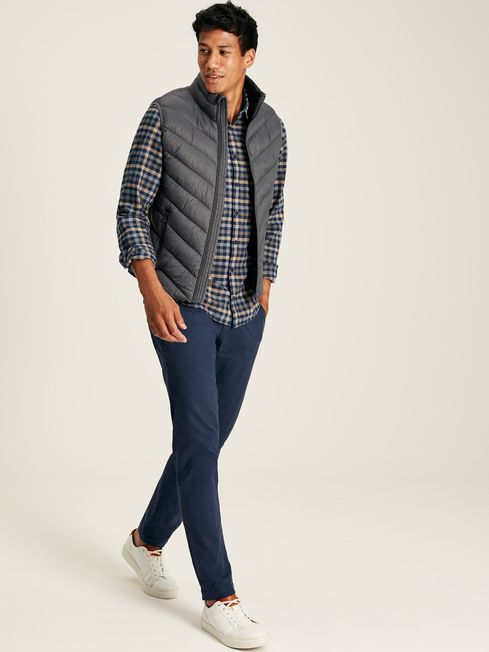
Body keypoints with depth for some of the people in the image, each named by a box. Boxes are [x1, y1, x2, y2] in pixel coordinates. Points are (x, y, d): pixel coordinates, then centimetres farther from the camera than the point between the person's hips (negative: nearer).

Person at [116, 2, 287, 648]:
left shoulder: (271, 130, 6)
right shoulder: (167, 115, -7)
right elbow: (132, 207, -6)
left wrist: (264, 293, 16)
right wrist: (152, 291, -15)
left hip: (244, 312, 5)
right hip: (183, 304, -5)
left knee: (208, 440, 13)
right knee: (200, 438, -9)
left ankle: (148, 540, 36)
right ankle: (219, 598, -4)